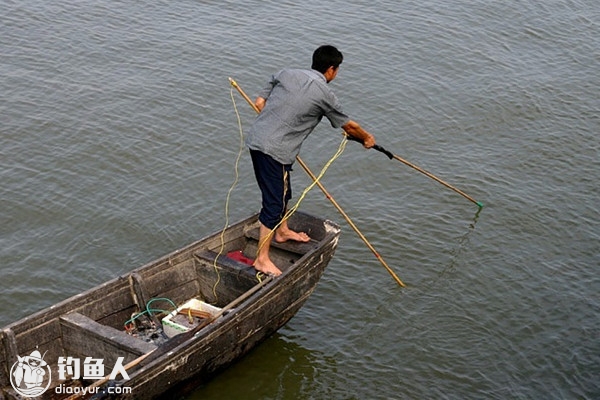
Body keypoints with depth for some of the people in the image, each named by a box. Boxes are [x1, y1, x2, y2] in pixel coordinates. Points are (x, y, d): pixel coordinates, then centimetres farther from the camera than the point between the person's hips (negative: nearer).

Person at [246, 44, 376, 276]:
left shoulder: (286, 74, 10)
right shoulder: (324, 94, -6)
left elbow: (259, 103, 14)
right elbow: (349, 126, 9)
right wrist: (367, 138, 28)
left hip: (256, 138, 8)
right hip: (274, 150, -8)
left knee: (283, 191, 25)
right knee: (274, 202, -2)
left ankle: (282, 232, 45)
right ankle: (262, 259, 1)